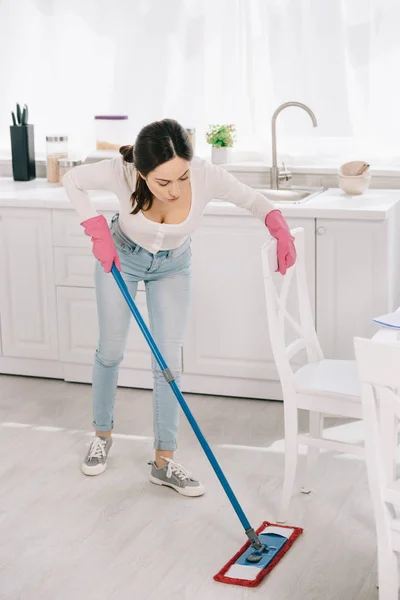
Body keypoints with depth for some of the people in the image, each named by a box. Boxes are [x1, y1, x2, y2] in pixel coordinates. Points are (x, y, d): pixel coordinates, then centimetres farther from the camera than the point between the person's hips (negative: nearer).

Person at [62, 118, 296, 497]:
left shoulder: (206, 176, -35)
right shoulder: (121, 172, -37)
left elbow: (250, 198, -17)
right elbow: (72, 181, -17)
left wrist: (278, 226, -36)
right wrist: (99, 231, -24)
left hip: (173, 266, 1)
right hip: (120, 257, 0)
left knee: (168, 361, -2)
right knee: (110, 350, 10)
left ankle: (163, 462, 9)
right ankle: (102, 434, 35)